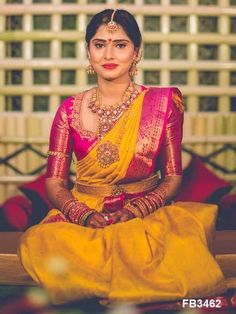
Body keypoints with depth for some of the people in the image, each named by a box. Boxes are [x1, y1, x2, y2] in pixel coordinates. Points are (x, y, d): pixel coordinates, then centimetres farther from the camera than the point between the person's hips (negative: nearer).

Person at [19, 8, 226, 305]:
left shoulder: (162, 103, 3)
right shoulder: (70, 110, 6)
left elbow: (173, 177, 4)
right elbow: (54, 183, 4)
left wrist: (134, 211, -15)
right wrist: (85, 216, -16)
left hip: (147, 214, -1)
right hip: (82, 213, 2)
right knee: (37, 242, -33)